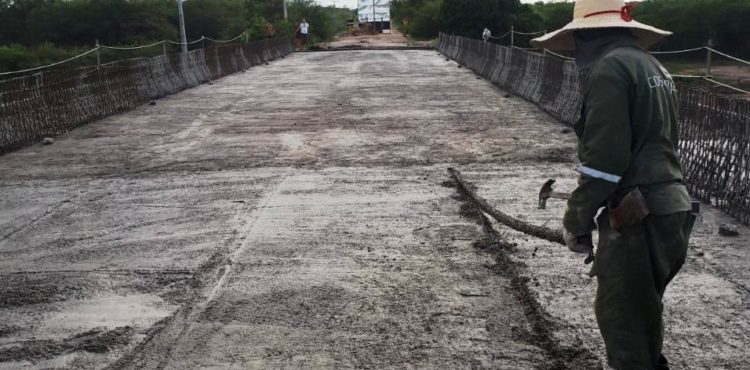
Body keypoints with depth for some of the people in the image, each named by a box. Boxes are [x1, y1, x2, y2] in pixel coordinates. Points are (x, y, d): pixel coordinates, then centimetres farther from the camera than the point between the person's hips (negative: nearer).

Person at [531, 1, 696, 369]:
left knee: (620, 316, 2)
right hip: (669, 208, 9)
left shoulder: (610, 67, -12)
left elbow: (604, 157, -19)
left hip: (638, 218, -9)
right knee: (641, 310, 22)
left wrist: (577, 218, -9)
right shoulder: (653, 67, 16)